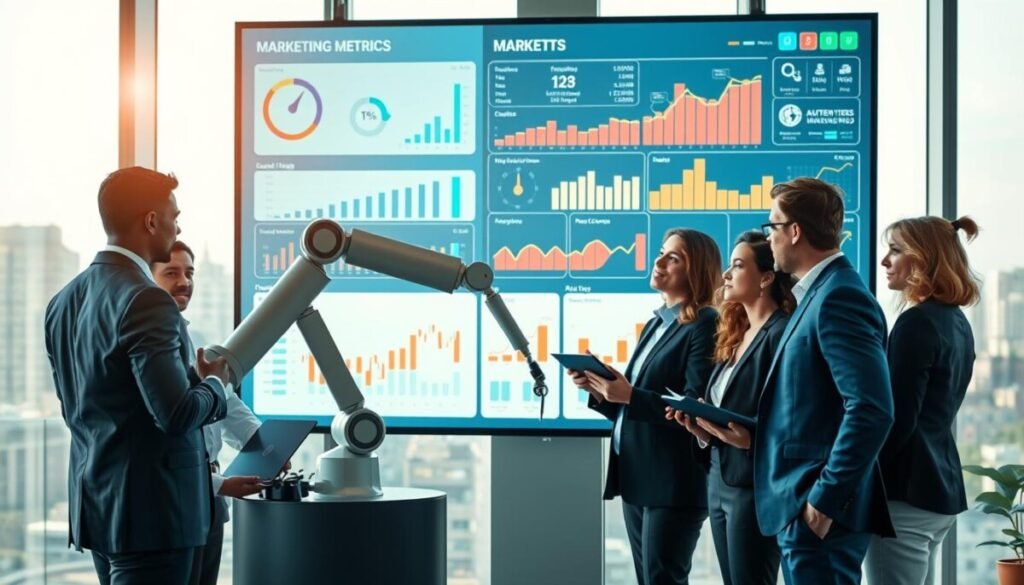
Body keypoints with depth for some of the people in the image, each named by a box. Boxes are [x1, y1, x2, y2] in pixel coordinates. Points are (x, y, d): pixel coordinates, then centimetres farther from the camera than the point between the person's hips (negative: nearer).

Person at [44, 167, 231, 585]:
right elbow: (176, 413, -24)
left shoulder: (64, 302, 10)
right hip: (149, 510, -9)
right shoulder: (145, 301, -18)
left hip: (96, 504, 9)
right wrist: (214, 383, -3)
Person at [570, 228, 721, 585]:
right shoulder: (655, 324, 16)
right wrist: (600, 392, 0)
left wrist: (629, 396, -26)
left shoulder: (705, 326, -11)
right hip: (637, 477, 9)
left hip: (674, 483, -9)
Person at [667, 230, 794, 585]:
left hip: (754, 484, -9)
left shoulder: (782, 334, -12)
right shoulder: (733, 336, 15)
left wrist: (751, 438, -29)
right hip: (718, 481, 9)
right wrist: (701, 426, -1)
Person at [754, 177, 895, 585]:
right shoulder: (820, 292, 15)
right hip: (803, 505, 10)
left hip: (820, 510, -10)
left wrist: (826, 499, -22)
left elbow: (872, 410, -24)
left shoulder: (838, 297, -16)